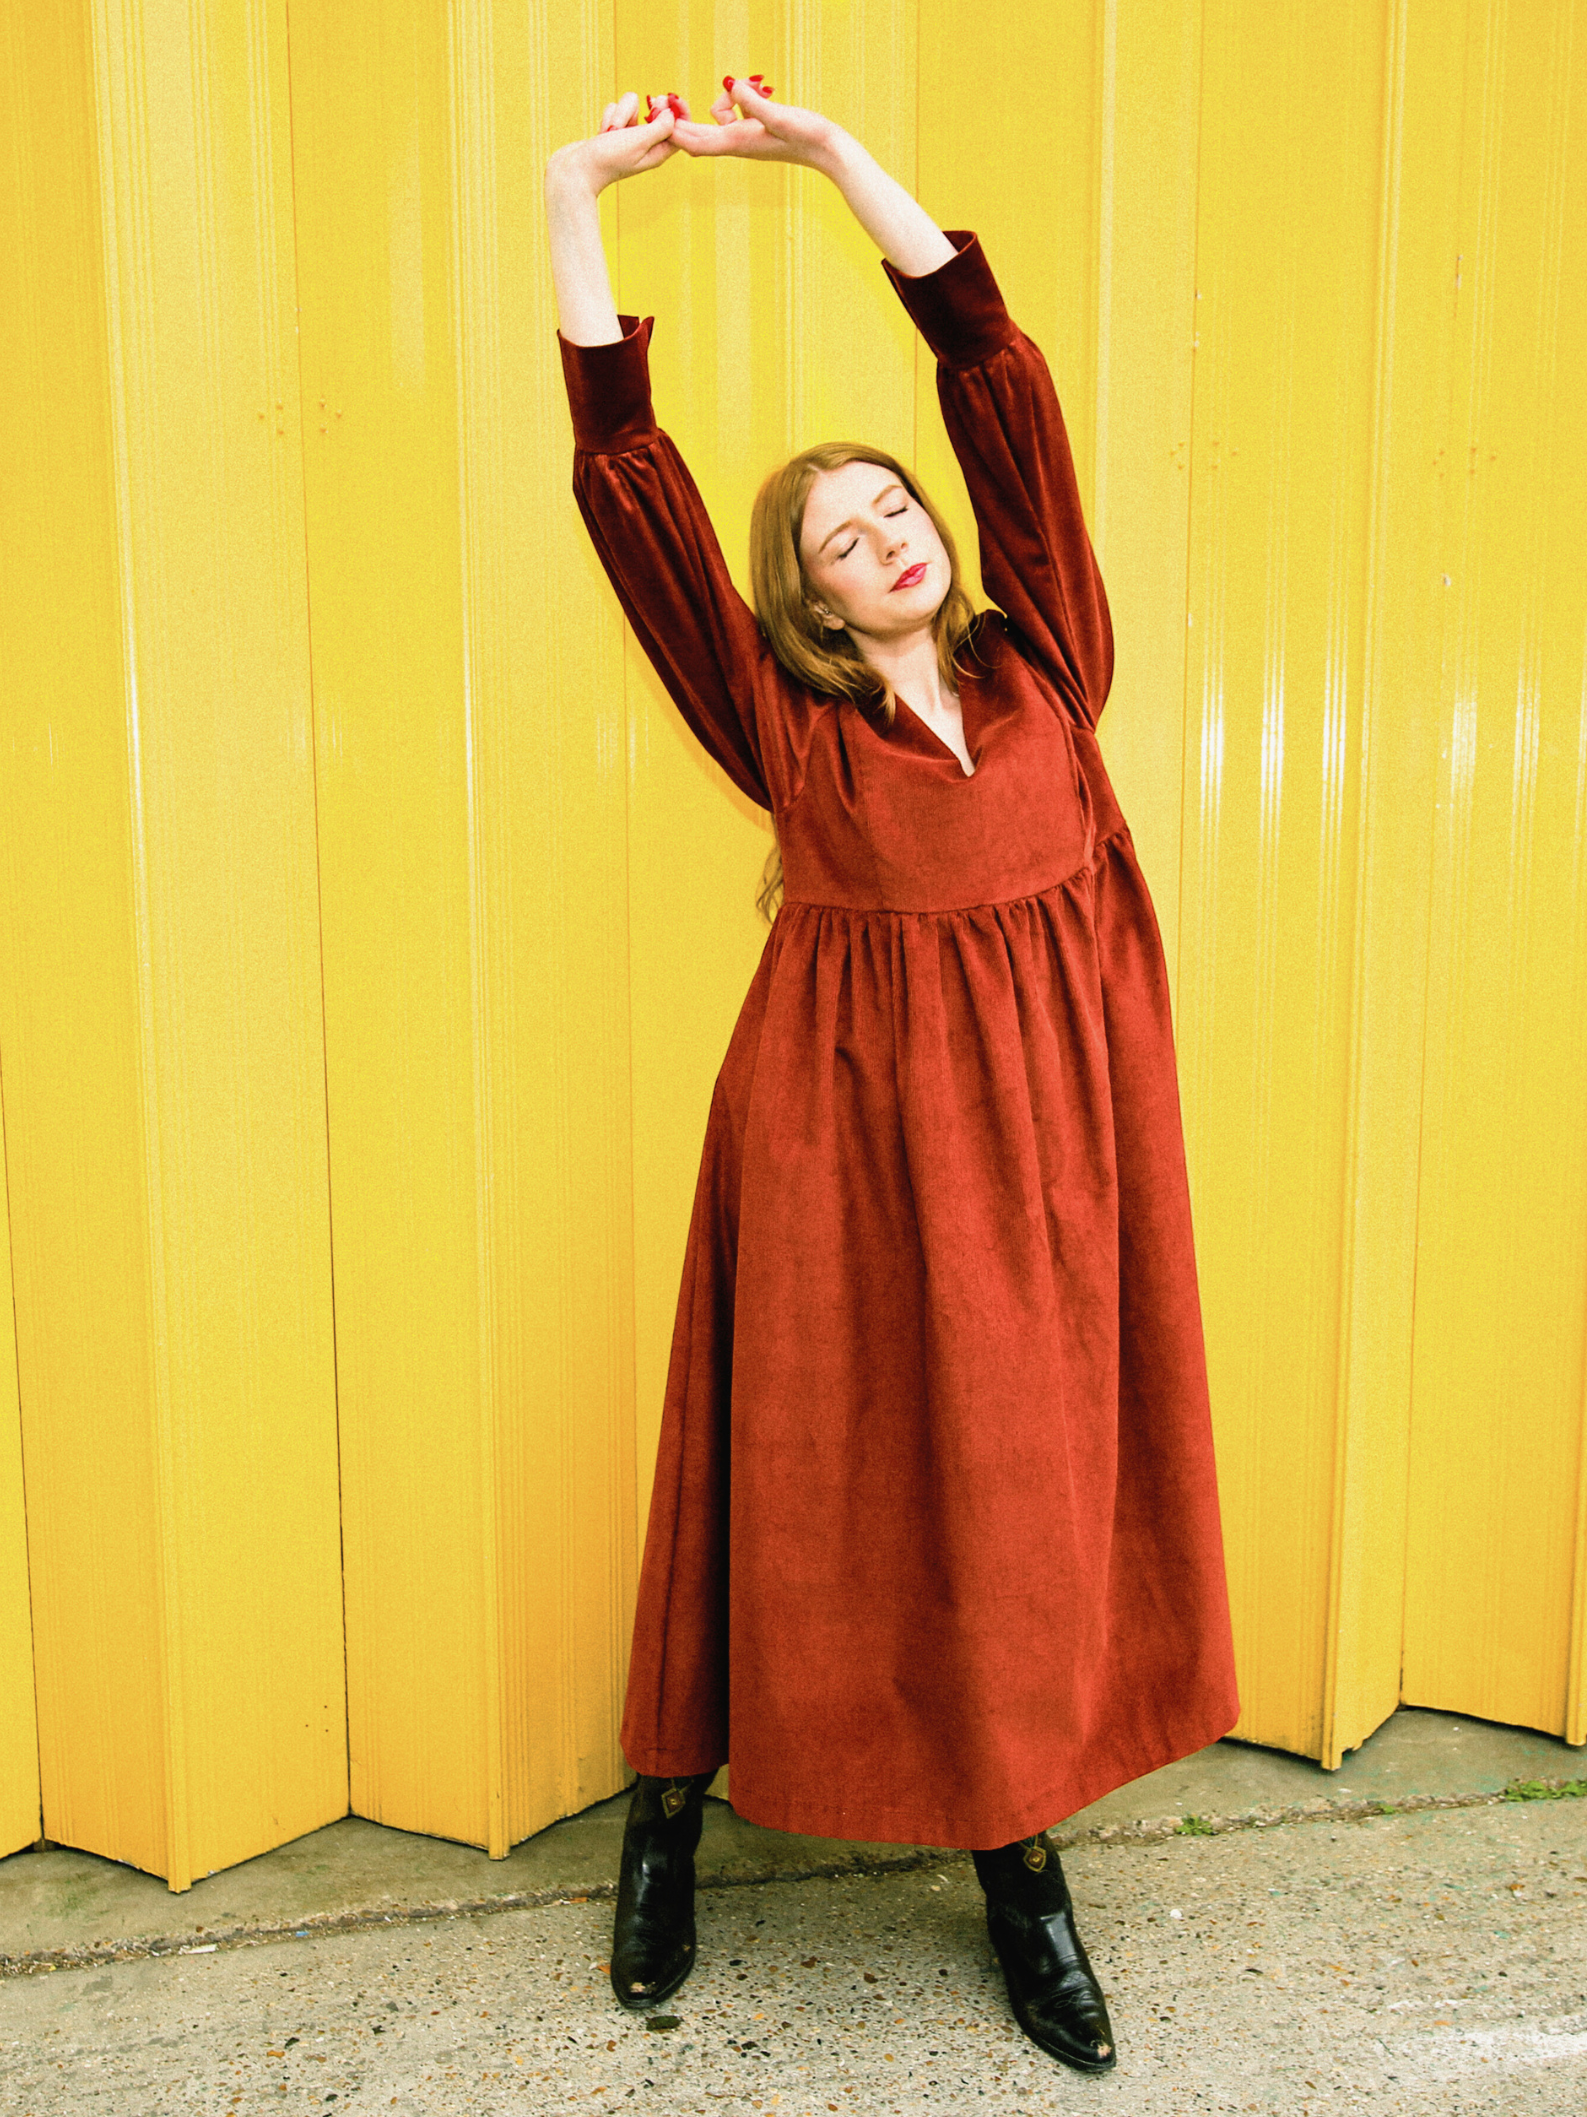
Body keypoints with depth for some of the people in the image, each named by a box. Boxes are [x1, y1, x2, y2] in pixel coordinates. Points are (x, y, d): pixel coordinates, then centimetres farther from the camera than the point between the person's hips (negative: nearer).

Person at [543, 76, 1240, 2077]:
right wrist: (577, 203, -1)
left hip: (1034, 1129, 2)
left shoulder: (1042, 671, 7)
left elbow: (999, 377, 5)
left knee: (1027, 1493, 9)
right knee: (804, 1484, 8)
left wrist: (834, 153, 6)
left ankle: (1015, 1851, 28)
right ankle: (670, 1806, 30)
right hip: (841, 1136, -2)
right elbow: (630, 481, -1)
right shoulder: (788, 727, 3)